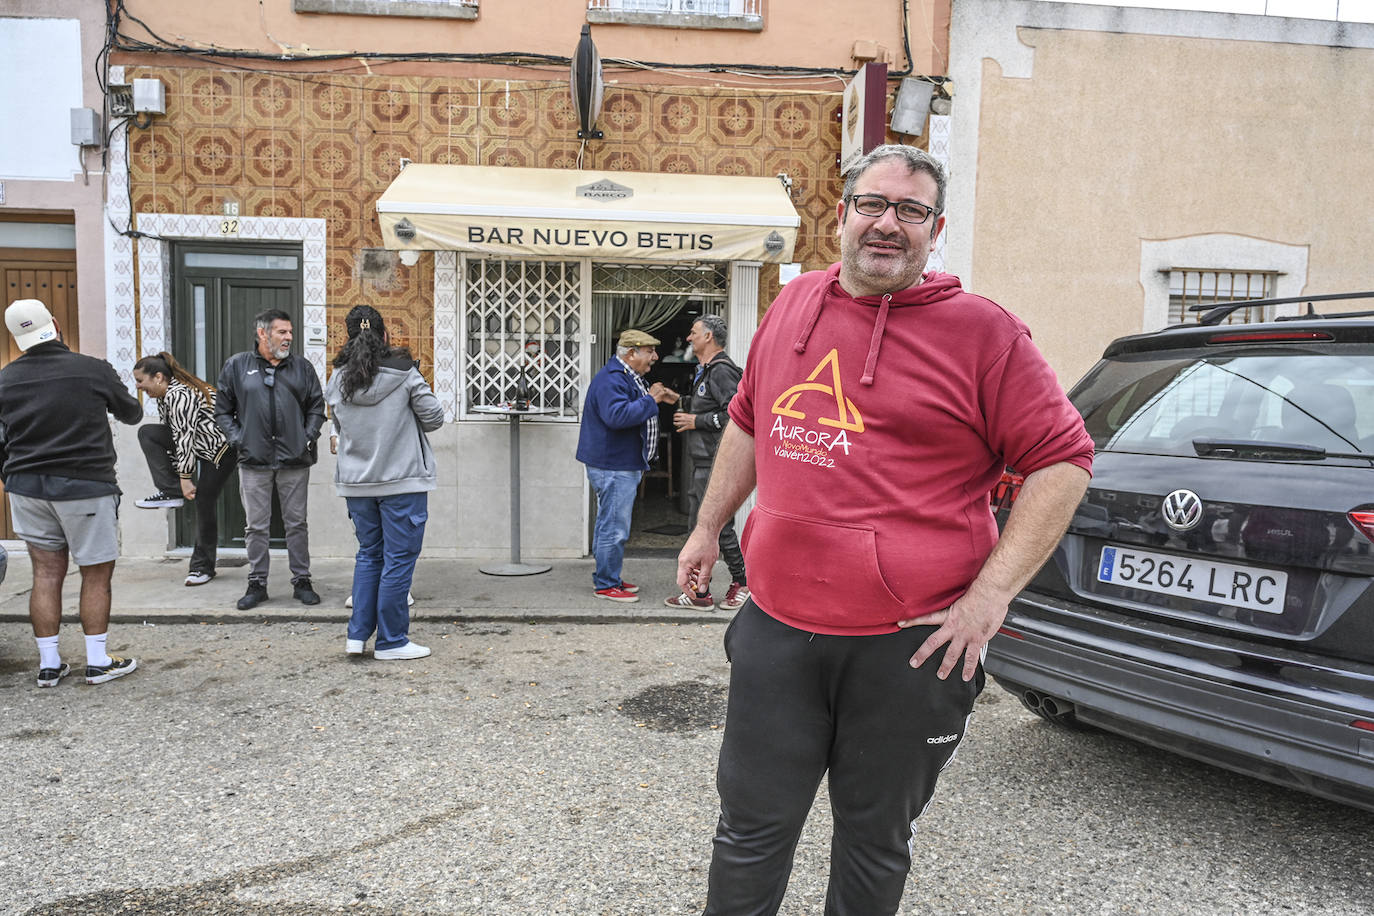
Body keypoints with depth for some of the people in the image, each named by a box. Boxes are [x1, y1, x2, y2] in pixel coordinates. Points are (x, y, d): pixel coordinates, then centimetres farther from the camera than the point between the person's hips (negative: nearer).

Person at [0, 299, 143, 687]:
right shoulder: (93, 369, -9)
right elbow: (132, 414, 6)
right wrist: (106, 397, 26)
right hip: (85, 486, -4)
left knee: (46, 574, 11)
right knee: (97, 575, 5)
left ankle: (49, 665, 17)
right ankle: (98, 662, 10)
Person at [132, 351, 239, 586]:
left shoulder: (180, 395, -21)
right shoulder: (165, 397, 10)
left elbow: (184, 438, -24)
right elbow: (169, 437, 13)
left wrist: (185, 479, -22)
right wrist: (174, 479, 11)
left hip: (222, 449, -10)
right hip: (202, 448, 10)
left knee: (204, 503, -7)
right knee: (147, 433, -4)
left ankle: (203, 567, 7)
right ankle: (170, 493, -7)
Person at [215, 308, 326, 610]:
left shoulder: (302, 368, 8)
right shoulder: (236, 366, 5)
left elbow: (317, 406, 11)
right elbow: (222, 411, 8)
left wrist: (308, 437, -1)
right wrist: (237, 439, -3)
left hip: (294, 461, 1)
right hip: (253, 461, -1)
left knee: (297, 523, 7)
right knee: (256, 526, 6)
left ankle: (301, 581, 17)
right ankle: (257, 583, 17)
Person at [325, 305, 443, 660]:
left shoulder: (338, 380, 3)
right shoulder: (403, 373, -11)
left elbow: (338, 427, 11)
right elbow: (434, 418, -7)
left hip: (356, 481, 5)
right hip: (402, 481, -5)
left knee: (368, 554, 18)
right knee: (399, 558, 3)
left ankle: (357, 634, 17)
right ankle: (391, 641, 9)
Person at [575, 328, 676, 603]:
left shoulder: (628, 377, 17)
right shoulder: (611, 379, -18)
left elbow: (636, 411, 28)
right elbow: (617, 415, -32)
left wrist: (657, 398, 11)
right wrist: (650, 400, -23)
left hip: (622, 465, 11)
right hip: (613, 467, -11)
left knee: (609, 524, 17)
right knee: (614, 527, -5)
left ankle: (607, 578, 27)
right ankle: (606, 584, 3)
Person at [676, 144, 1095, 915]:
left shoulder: (983, 333, -5)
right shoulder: (794, 306, 9)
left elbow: (1064, 459, -6)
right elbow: (749, 423, 21)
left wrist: (990, 593, -13)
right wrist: (709, 527, 23)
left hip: (911, 645, -3)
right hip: (777, 627, 4)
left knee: (877, 840, 16)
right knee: (752, 827, 14)